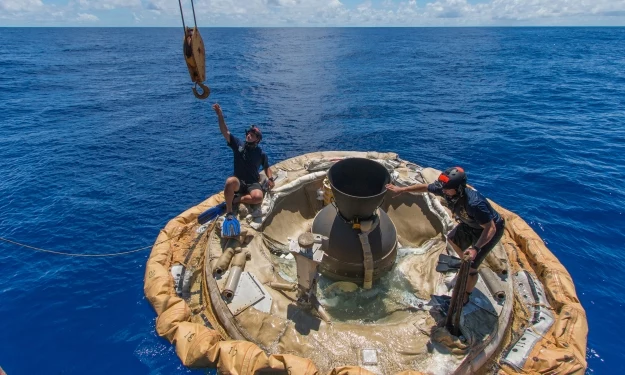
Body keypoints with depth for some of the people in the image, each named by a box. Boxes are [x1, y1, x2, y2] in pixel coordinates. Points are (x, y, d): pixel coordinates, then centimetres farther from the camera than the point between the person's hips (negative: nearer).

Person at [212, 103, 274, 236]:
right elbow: (225, 132, -9)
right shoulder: (238, 144, 1)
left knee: (258, 197, -35)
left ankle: (235, 200, -10)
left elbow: (266, 167, 18)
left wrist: (270, 178, -2)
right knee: (231, 181, -39)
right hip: (239, 182, 0)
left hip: (253, 184, 0)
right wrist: (220, 115, -22)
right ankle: (229, 213, -26)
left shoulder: (261, 153, 4)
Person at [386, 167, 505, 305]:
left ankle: (465, 297, 21)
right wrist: (402, 189, -4)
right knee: (452, 239, 28)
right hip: (471, 223, 8)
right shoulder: (447, 190, -23)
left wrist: (476, 248, -48)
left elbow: (491, 229, -36)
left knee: (470, 267, -5)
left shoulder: (474, 204, -44)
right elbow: (425, 187, -6)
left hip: (490, 229, -8)